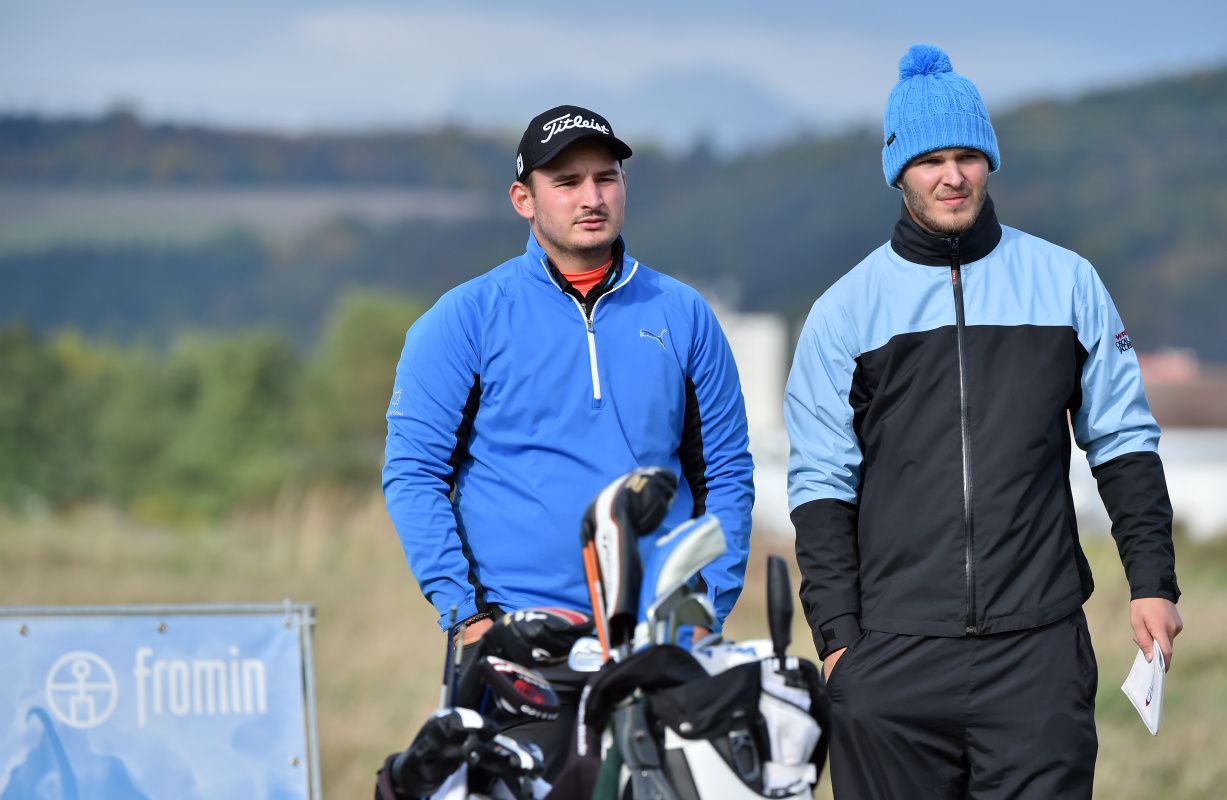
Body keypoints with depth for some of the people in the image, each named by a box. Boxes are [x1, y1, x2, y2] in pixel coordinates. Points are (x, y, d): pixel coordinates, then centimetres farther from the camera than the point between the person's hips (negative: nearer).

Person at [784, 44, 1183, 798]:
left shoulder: (1066, 283, 9)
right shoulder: (846, 310, 7)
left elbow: (1123, 443, 12)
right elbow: (821, 484, 6)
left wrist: (1153, 582, 4)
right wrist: (838, 634, -2)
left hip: (1038, 650, 0)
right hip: (895, 658, 0)